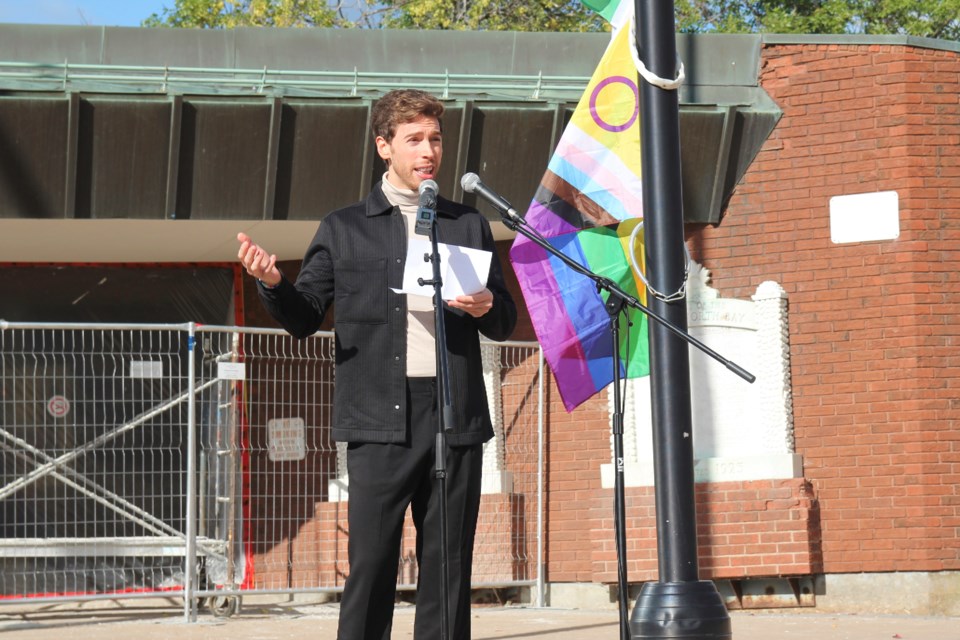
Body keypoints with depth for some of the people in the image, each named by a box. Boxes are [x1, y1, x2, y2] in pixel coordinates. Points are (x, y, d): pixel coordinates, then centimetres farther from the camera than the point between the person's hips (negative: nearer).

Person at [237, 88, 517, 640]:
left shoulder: (469, 226, 16)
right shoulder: (345, 229, 10)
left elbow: (505, 324, 18)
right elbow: (304, 319, 7)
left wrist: (487, 306, -4)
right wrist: (273, 283, -13)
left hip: (456, 414, 2)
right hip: (381, 416, -2)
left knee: (448, 565, 4)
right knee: (371, 563, -6)